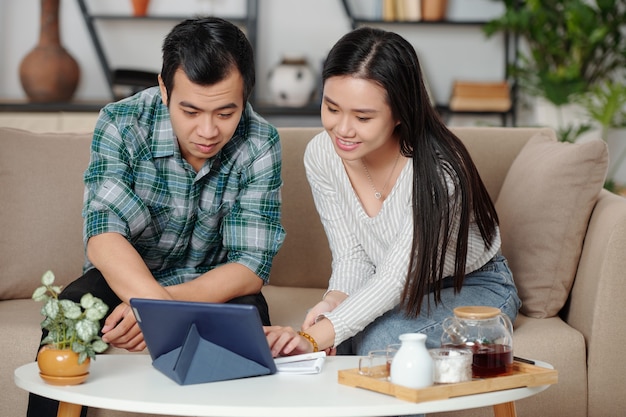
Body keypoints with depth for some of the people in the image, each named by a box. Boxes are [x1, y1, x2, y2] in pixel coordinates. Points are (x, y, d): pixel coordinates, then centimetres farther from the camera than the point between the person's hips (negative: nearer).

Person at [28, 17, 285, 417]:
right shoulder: (121, 124, -20)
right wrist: (156, 304, -52)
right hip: (127, 278, 0)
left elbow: (252, 267, -21)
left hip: (214, 286, 0)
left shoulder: (260, 144, -19)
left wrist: (168, 300, -39)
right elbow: (104, 238, -31)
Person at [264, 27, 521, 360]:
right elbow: (351, 257, -8)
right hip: (389, 292, 4)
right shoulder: (321, 155, -15)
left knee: (377, 339, -32)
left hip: (475, 289, -4)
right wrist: (333, 302, -32)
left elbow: (397, 278, -35)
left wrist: (313, 339, -48)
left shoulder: (440, 170, -32)